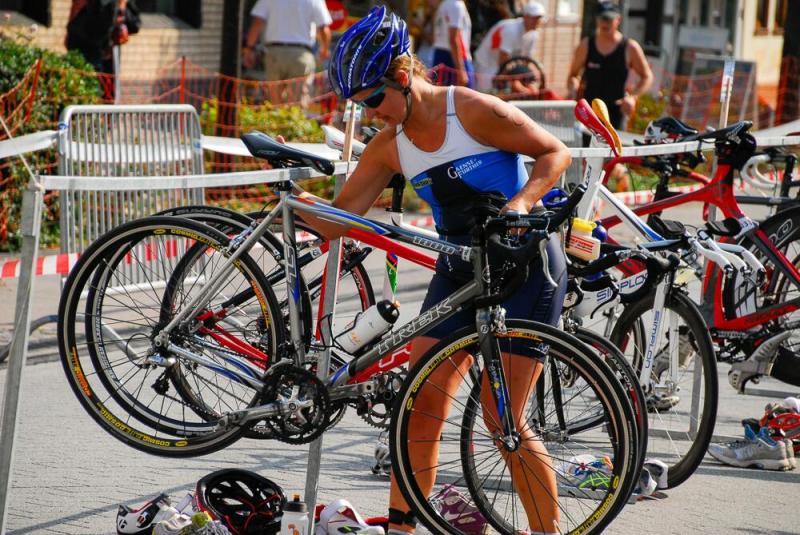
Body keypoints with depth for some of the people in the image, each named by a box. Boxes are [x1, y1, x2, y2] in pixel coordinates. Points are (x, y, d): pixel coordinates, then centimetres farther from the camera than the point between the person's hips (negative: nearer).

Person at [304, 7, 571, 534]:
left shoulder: (473, 111, -15)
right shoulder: (389, 146, 1)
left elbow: (555, 153, -9)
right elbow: (341, 219, 0)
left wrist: (521, 202, -25)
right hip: (459, 272, 6)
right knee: (420, 401, -2)